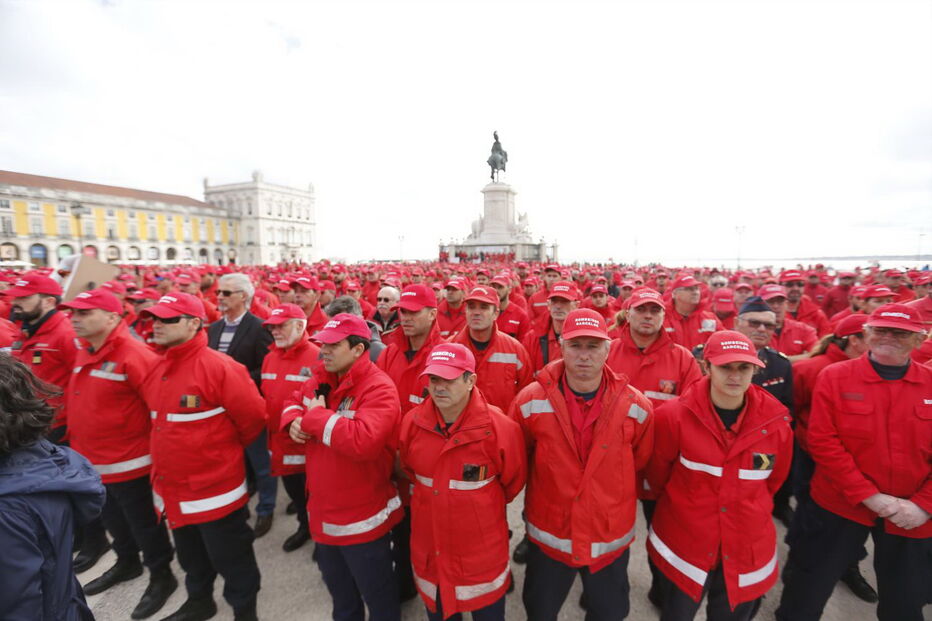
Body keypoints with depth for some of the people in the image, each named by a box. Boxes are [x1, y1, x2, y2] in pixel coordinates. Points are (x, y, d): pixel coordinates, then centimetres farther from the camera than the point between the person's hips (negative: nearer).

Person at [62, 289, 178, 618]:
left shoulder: (133, 354, -25)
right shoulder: (84, 353, 5)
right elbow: (78, 403, 18)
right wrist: (78, 444, 18)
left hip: (129, 462, -9)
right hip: (93, 460, 9)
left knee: (143, 523, 9)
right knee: (114, 518, 27)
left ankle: (161, 575, 28)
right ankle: (127, 563, 49)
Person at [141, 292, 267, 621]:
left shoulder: (220, 367, -23)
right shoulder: (156, 369, 2)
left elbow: (254, 418, -19)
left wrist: (226, 451, -3)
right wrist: (180, 450, 15)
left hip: (215, 489, -7)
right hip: (173, 489, 8)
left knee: (230, 558, 13)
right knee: (191, 556, 29)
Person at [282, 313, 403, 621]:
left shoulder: (378, 388, -28)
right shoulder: (320, 380, -1)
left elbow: (362, 440, -41)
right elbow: (293, 402, 16)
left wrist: (316, 417, -27)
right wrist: (293, 421, -9)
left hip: (362, 517, -8)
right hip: (324, 511, 8)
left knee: (377, 594, 18)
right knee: (338, 589, 34)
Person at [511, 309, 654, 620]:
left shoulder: (637, 406, -15)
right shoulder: (530, 402, -19)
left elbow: (642, 464, 2)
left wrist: (615, 497, 7)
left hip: (612, 538, 1)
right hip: (548, 535, 0)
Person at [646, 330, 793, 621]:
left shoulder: (776, 421, -10)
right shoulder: (674, 415, -20)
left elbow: (775, 478, 9)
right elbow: (657, 474, -4)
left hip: (748, 550, 3)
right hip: (684, 544, -2)